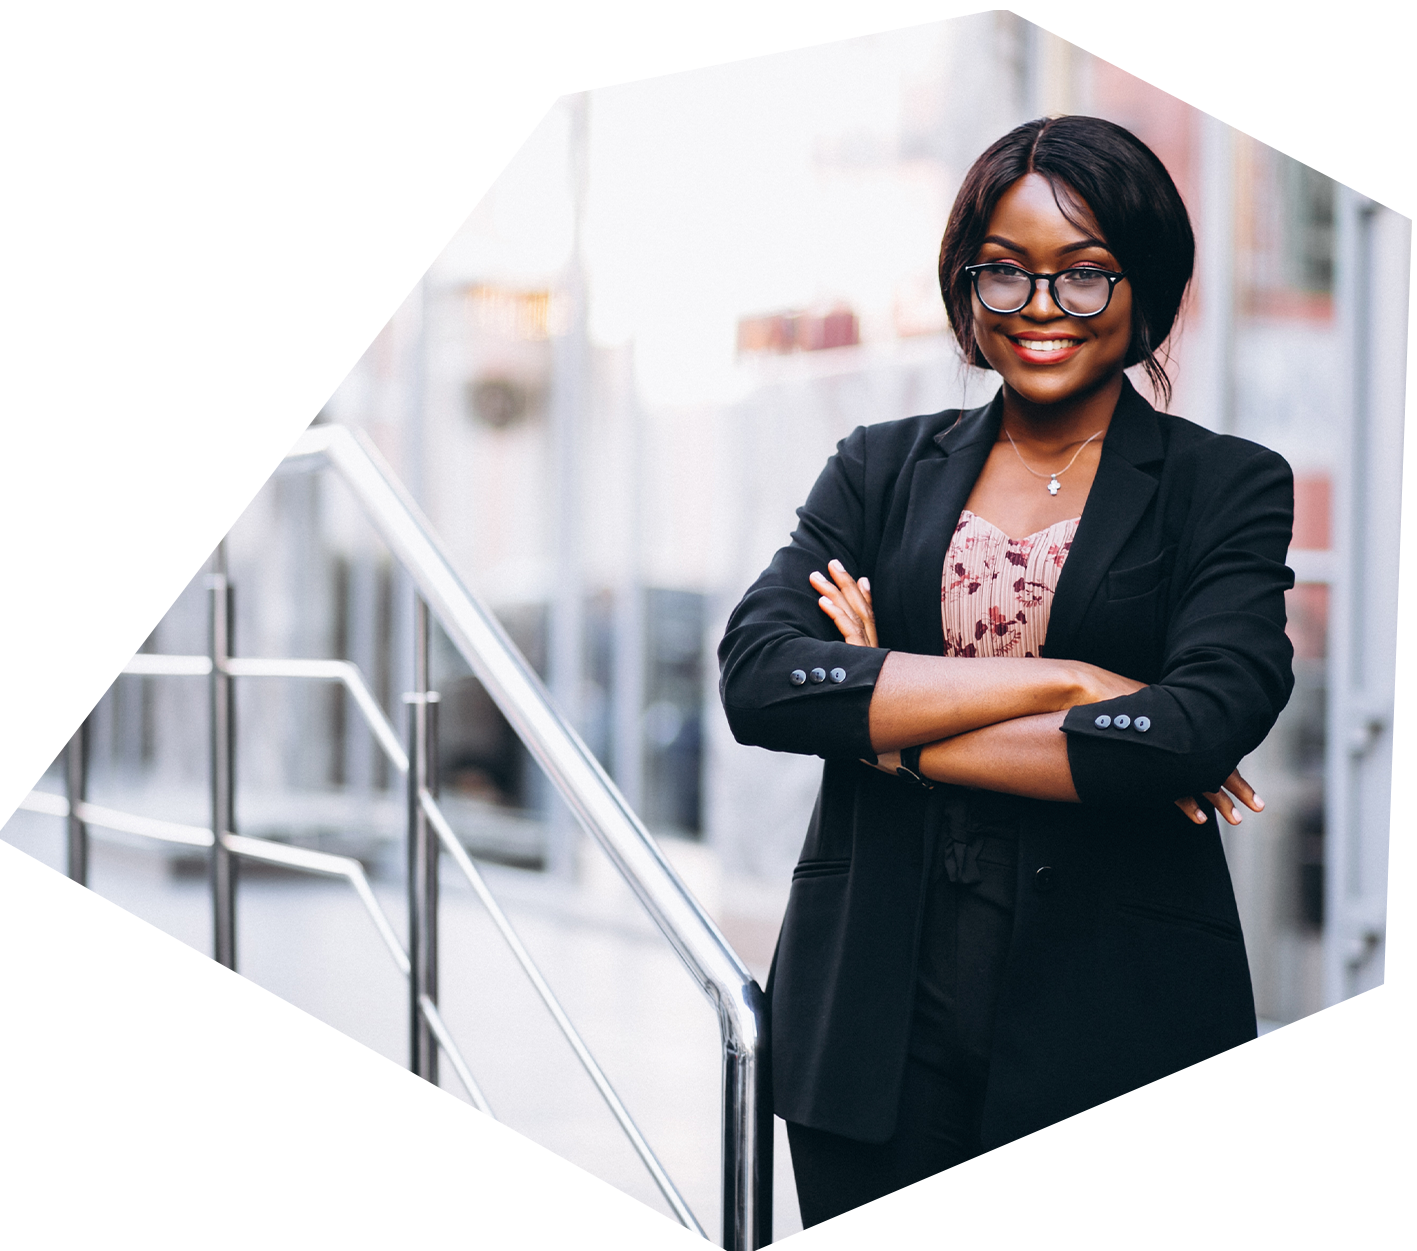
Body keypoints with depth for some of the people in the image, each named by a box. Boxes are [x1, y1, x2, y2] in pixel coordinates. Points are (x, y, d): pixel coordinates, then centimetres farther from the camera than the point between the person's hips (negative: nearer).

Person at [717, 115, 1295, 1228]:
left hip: (1118, 1022, -2)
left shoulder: (1229, 489, 2)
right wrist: (1055, 682, -15)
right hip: (877, 1009, 2)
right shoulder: (881, 469, 9)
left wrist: (893, 733, -10)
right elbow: (757, 677, -8)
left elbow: (1204, 727, -15)